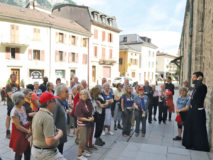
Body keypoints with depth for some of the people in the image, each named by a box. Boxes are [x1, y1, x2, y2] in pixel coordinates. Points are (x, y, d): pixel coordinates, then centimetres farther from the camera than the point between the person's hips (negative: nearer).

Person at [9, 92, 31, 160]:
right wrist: (28, 131, -13)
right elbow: (18, 126, -20)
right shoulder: (14, 111, -21)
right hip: (18, 134, -7)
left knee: (28, 151, 15)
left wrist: (28, 130, -4)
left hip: (25, 134, 7)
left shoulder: (23, 108, 2)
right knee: (19, 153, 8)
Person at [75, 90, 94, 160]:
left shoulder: (88, 103, 0)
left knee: (86, 138, 18)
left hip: (88, 123, 7)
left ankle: (83, 151, 37)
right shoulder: (79, 104, -18)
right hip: (82, 124, -7)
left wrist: (92, 117, -7)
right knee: (82, 140, -2)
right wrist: (88, 119, -20)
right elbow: (79, 117, -18)